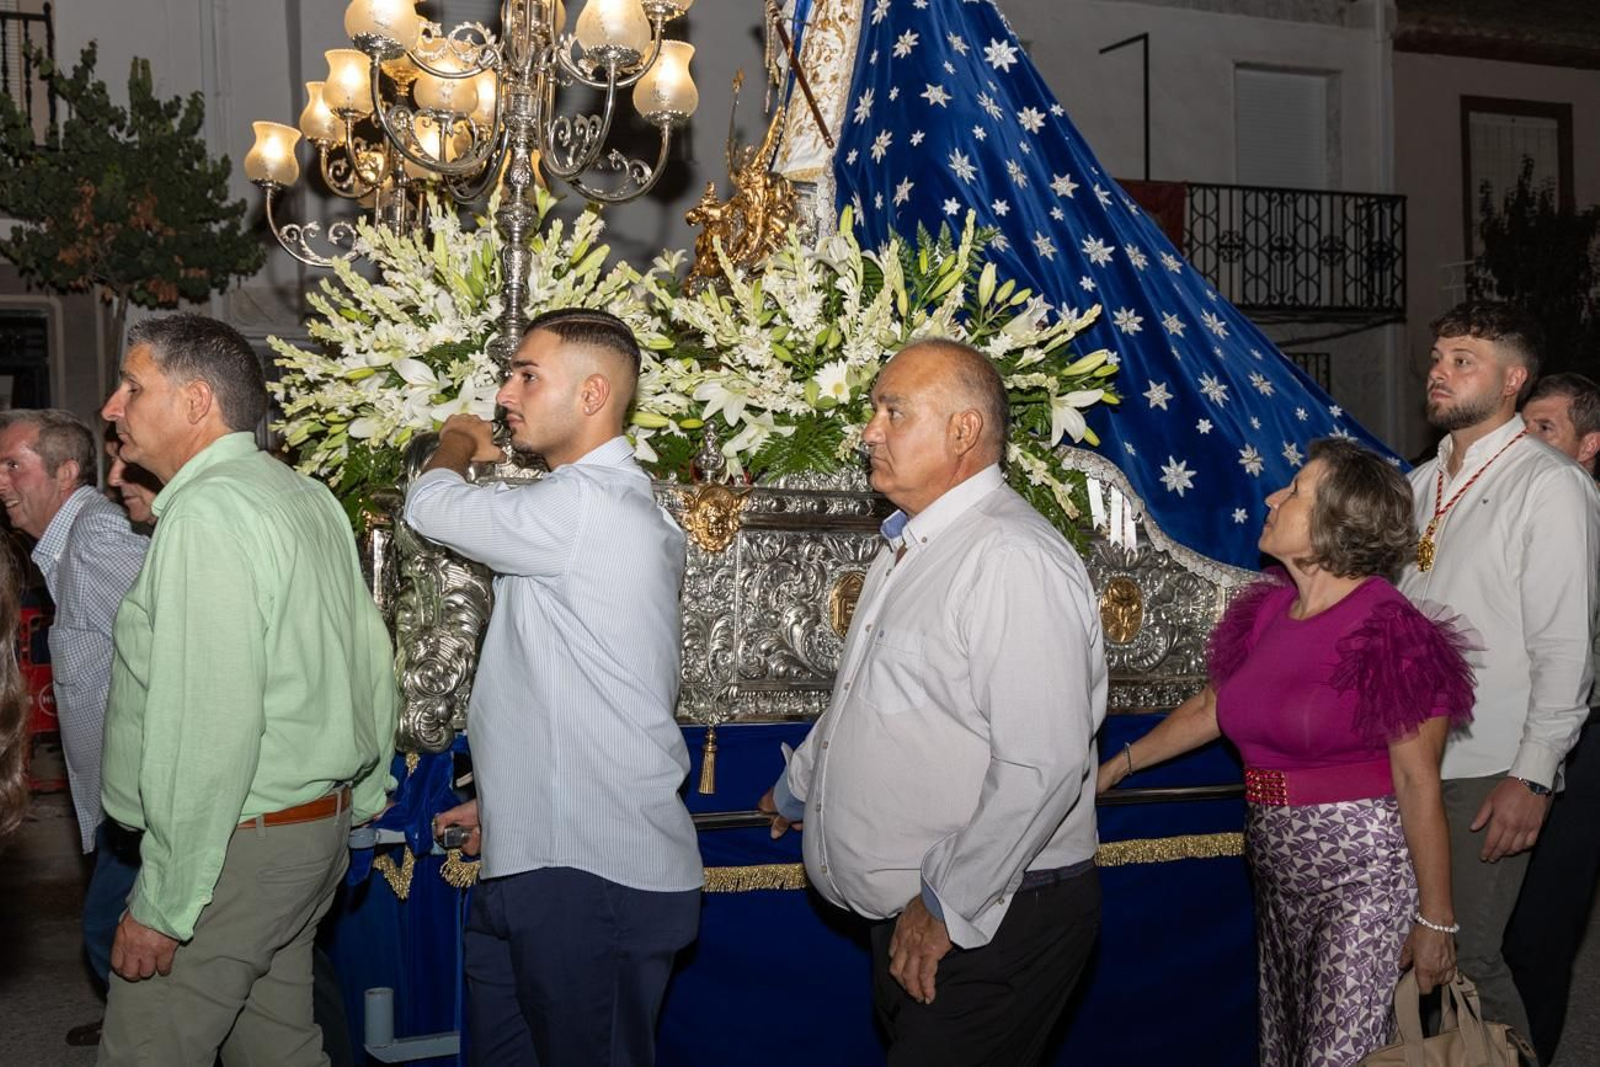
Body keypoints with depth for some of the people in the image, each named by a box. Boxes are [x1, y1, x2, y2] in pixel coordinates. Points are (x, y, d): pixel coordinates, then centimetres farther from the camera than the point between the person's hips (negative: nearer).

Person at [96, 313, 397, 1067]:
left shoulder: (209, 510, -17)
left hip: (236, 844, -9)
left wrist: (163, 903, -19)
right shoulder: (308, 496, 10)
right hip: (319, 828, 9)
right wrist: (363, 800, 24)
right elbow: (371, 659, 15)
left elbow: (209, 725, -23)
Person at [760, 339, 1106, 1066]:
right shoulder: (909, 548, 13)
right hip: (907, 920, 9)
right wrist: (797, 789, 40)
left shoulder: (1012, 558, -21)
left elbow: (1043, 767, -28)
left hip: (991, 919, -9)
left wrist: (948, 907, -20)